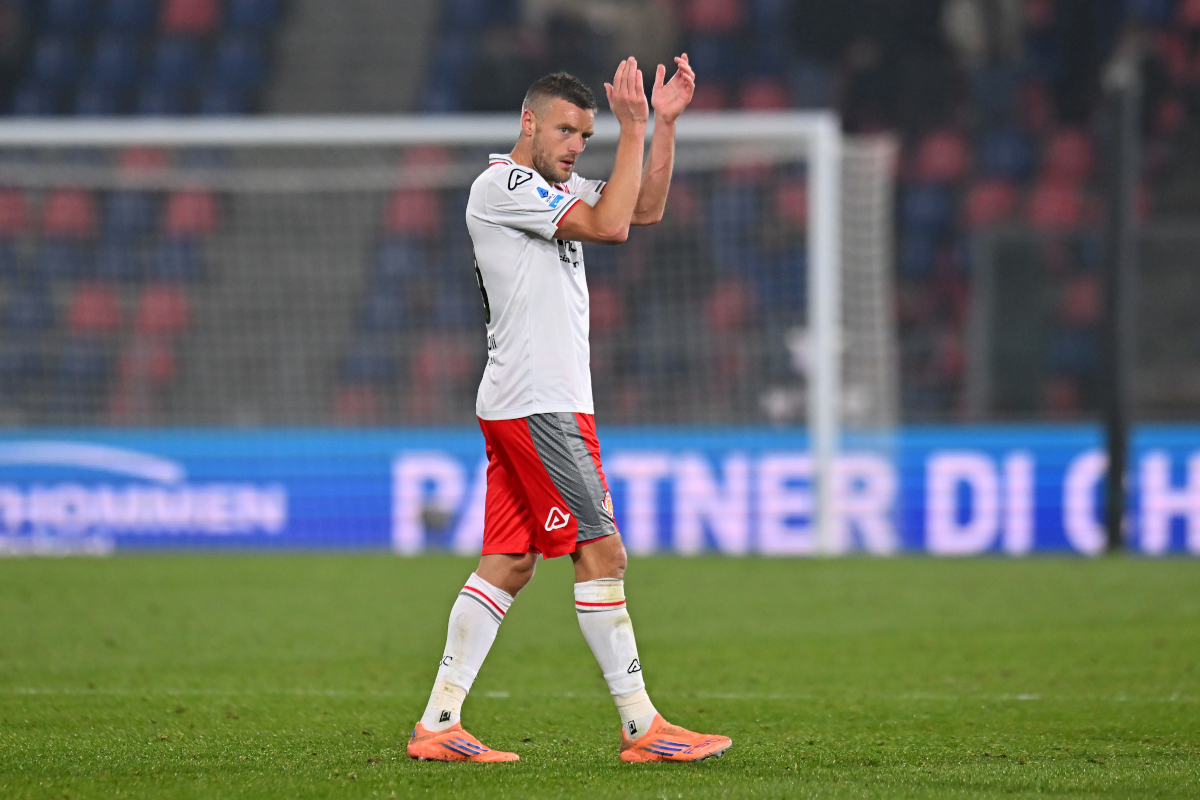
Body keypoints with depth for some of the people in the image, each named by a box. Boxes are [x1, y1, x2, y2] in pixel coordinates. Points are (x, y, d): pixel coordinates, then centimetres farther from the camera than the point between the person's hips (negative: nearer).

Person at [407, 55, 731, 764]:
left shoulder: (557, 189, 19)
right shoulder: (503, 185, -11)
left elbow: (646, 209, 21)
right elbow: (610, 226, -19)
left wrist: (666, 122, 12)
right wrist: (634, 130, -15)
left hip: (547, 404, 10)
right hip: (537, 405, -10)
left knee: (509, 564, 6)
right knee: (602, 552, -9)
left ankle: (438, 725, 5)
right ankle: (642, 727, -7)